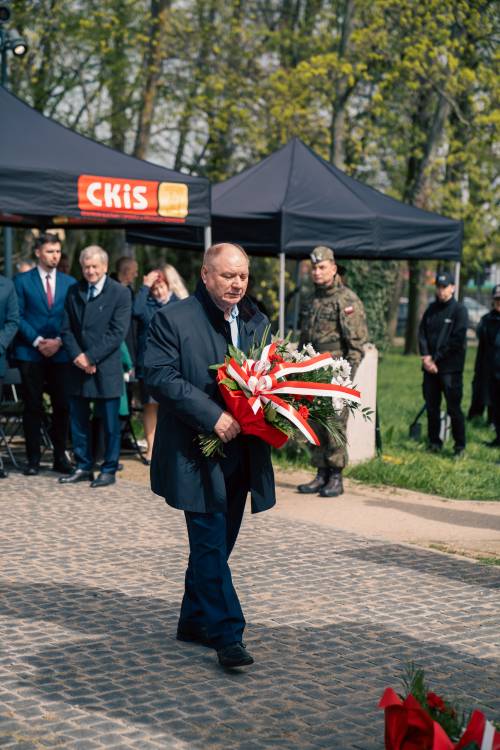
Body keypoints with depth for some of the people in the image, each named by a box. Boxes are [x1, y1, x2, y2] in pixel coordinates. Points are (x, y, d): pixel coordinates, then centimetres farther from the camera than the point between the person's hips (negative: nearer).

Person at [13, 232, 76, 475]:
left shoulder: (70, 282, 10)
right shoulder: (22, 280, 3)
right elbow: (18, 317, -1)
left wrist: (58, 341, -7)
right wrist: (37, 341, -11)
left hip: (60, 353, 2)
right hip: (30, 353, -2)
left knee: (62, 406, 1)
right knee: (32, 407, 1)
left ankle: (60, 457, 12)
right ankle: (33, 459, 8)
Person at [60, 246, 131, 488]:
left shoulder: (120, 293, -4)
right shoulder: (74, 292, 10)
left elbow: (117, 333, -11)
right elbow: (67, 329, 8)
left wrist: (91, 357, -15)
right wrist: (77, 355, -9)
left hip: (106, 368, -4)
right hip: (78, 367, 5)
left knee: (110, 423, 2)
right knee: (78, 421, 9)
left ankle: (109, 470, 12)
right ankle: (83, 467, 19)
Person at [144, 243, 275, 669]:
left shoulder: (257, 322, 13)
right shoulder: (173, 319, -6)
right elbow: (160, 377, -14)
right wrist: (212, 417, -22)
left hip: (242, 454, 7)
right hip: (197, 454, -6)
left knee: (216, 544, 15)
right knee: (211, 544, -6)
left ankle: (195, 621, 28)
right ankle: (227, 634, -2)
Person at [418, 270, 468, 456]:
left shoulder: (459, 310, -3)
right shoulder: (431, 309, 13)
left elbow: (457, 340, -10)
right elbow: (422, 333, 8)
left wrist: (436, 359, -11)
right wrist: (425, 356, -8)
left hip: (450, 368, -5)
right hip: (430, 367, 5)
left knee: (454, 408, -5)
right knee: (432, 407, 9)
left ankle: (460, 446, 3)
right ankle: (434, 442, 19)